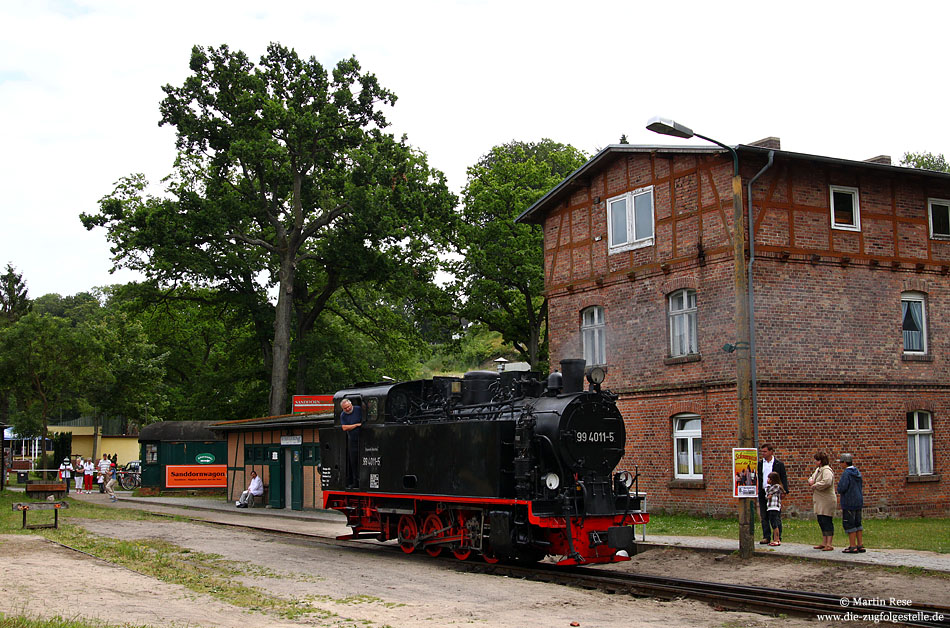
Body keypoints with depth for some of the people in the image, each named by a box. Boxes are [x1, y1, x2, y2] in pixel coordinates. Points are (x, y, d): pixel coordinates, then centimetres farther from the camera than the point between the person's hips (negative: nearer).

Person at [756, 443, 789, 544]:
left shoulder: (779, 464, 1)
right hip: (762, 492, 4)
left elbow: (783, 478, 0)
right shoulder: (759, 464, 10)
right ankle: (766, 537, 13)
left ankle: (777, 537, 5)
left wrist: (785, 490, -10)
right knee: (764, 516, 6)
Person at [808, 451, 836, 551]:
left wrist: (815, 486, -19)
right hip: (819, 501, 10)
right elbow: (812, 477, 29)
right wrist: (810, 481, 5)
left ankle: (829, 544, -6)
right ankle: (824, 543, 22)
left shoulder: (826, 470, -16)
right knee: (821, 521, 14)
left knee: (827, 522, -8)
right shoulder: (818, 469, 15)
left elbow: (827, 481, -32)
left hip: (827, 501, -10)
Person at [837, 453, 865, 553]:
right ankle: (860, 545, 16)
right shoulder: (858, 473, 9)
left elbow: (841, 489, -21)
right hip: (859, 502, 8)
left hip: (849, 503, -8)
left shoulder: (846, 474, -17)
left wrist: (839, 484, -1)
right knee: (857, 523, 14)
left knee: (849, 524, -2)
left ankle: (853, 546, -2)